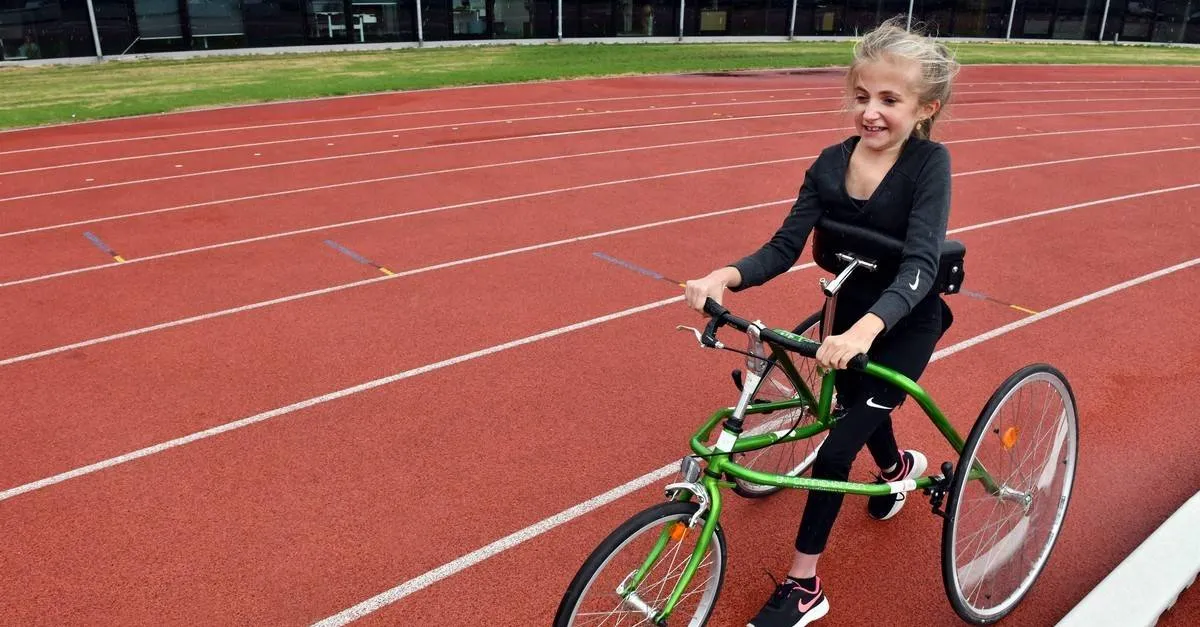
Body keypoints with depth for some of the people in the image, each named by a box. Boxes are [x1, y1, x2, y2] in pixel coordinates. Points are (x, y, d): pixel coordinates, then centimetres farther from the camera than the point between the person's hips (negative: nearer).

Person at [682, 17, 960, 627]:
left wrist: (864, 329, -51)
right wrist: (725, 276, -35)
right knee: (860, 413, 27)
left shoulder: (929, 163, -24)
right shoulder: (831, 163, -11)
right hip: (853, 313, 5)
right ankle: (900, 465, 65)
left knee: (836, 447, -8)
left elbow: (920, 265, -34)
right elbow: (784, 247, -16)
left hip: (907, 323, -5)